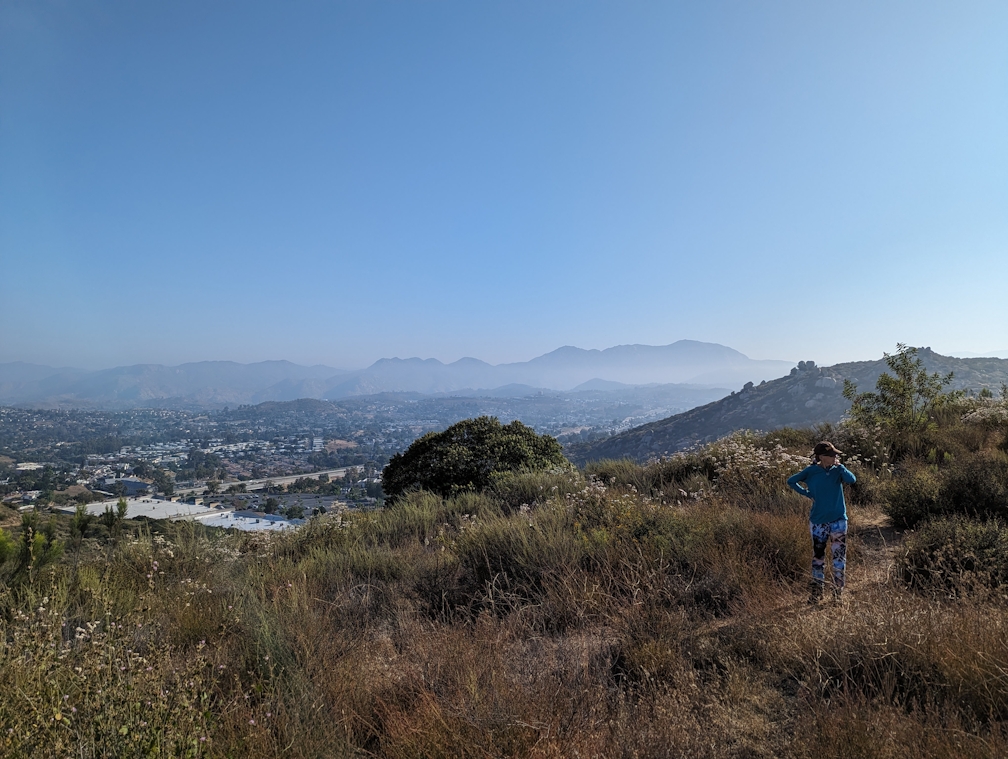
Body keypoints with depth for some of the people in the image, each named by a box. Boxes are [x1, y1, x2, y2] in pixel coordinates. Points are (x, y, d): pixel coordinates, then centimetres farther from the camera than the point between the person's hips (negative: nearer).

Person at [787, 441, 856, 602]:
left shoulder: (837, 470, -2)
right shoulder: (811, 471, -5)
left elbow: (852, 480, -21)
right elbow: (791, 481, 4)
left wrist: (839, 465, -18)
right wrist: (807, 493, -2)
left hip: (838, 520, 0)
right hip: (818, 521, 0)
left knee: (839, 556, 0)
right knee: (818, 556, 9)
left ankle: (838, 592, 11)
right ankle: (817, 591, 21)